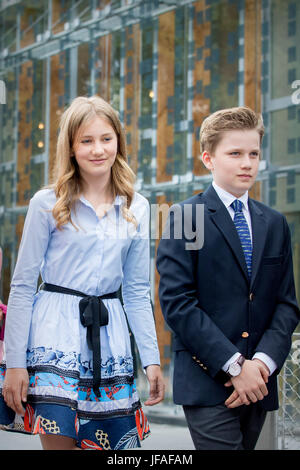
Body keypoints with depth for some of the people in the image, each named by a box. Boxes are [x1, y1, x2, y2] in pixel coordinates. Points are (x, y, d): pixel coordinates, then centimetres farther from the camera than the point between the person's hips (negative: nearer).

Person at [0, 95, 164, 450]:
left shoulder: (137, 209, 10)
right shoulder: (47, 205, -1)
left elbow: (137, 292, 13)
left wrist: (152, 359, 7)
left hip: (109, 341, 4)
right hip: (56, 337, -3)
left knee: (113, 441, 4)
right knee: (59, 442, -8)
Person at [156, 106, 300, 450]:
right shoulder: (186, 217, -1)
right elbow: (177, 302, -10)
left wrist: (264, 361, -7)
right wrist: (234, 365, -14)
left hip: (257, 383, 5)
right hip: (207, 382, -5)